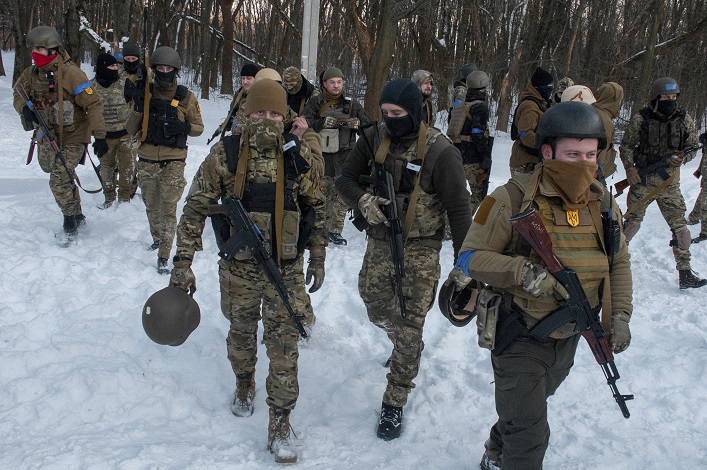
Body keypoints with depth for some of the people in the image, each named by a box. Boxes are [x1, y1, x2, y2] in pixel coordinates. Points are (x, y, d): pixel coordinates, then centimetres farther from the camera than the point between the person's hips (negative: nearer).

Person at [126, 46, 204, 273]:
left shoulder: (186, 97, -1)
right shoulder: (145, 93, 3)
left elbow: (198, 127, 6)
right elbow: (131, 129, 3)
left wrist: (183, 127, -15)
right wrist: (138, 107, -14)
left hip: (173, 162, -3)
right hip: (147, 160, 3)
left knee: (168, 209, -7)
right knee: (152, 206, 16)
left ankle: (163, 257, -5)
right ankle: (157, 239, 40)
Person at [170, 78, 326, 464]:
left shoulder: (300, 156, -8)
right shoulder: (224, 155, -10)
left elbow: (316, 208, 4)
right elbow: (196, 208, -5)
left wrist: (318, 257, 5)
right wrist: (183, 262, -7)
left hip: (286, 269, -1)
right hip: (238, 267, 1)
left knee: (284, 344, -1)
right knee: (240, 332, 20)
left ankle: (280, 424, 12)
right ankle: (244, 383, 50)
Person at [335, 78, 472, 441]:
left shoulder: (440, 151, -18)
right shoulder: (374, 139, -3)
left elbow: (458, 209, -14)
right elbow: (345, 177, 5)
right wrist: (362, 199, -18)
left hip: (420, 248, -5)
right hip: (379, 241, 5)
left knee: (409, 328, -3)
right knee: (377, 309, 16)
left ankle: (394, 404, 11)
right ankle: (404, 344, 50)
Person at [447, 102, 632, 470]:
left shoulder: (603, 204, -3)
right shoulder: (513, 199, -21)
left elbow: (619, 262, 9)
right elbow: (471, 256, -20)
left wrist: (619, 315, -2)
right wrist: (525, 273, -34)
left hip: (568, 338, 6)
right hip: (520, 337, -6)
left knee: (529, 407, 27)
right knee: (529, 435, -4)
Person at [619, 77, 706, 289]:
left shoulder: (684, 120, 0)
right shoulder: (640, 119, -5)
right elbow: (626, 146, 3)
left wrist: (681, 158, -15)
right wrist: (629, 168, -10)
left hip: (669, 184, 2)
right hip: (641, 181, -2)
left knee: (679, 226, -1)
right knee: (632, 222, 5)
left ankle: (685, 274, 6)